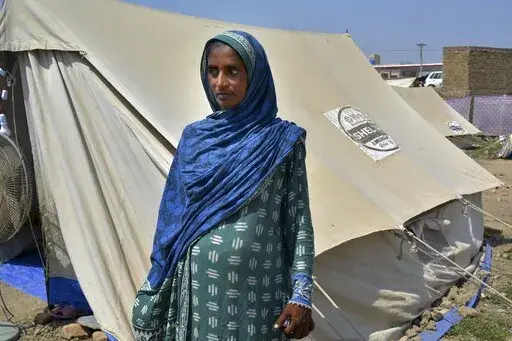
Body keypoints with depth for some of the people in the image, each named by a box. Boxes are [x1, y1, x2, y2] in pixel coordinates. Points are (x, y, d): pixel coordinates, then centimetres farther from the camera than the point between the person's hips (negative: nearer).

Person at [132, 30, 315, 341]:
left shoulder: (283, 140, -4)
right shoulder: (194, 137, 5)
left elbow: (299, 221, -3)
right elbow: (173, 215, 8)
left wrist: (302, 295, -8)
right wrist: (156, 289, 9)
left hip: (258, 291, -2)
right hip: (198, 288, 3)